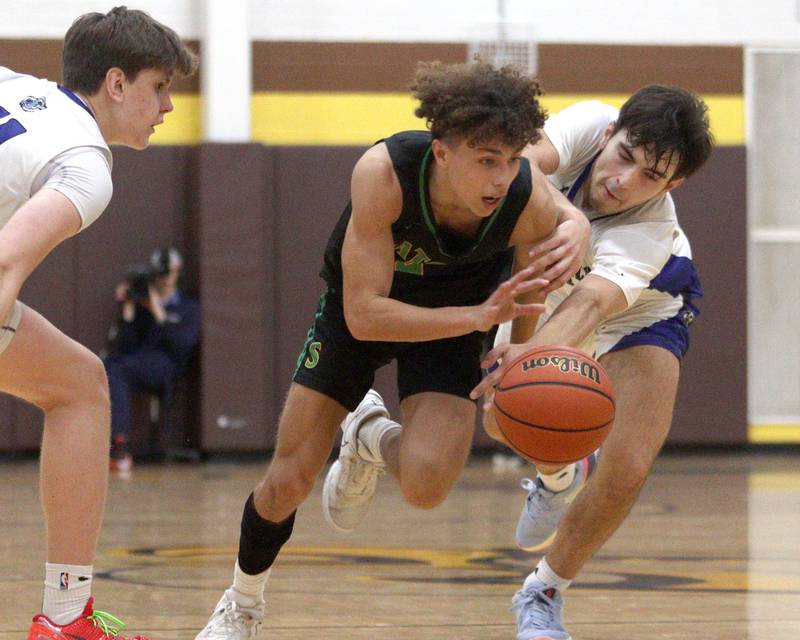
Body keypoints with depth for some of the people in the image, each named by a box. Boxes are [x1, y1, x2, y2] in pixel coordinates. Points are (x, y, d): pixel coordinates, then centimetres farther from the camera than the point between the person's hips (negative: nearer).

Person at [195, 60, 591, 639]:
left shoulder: (531, 199, -33)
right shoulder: (384, 173, -39)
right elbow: (364, 314, -37)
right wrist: (478, 316, -44)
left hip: (457, 320, 1)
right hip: (359, 306, -1)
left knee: (427, 486, -23)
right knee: (288, 483, 0)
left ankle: (372, 438, 14)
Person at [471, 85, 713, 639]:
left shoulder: (652, 230, -41)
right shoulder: (589, 122, -34)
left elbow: (592, 302, -57)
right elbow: (524, 161, -52)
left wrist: (538, 350, -78)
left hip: (644, 309, -4)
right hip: (553, 284, 4)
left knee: (627, 469, -19)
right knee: (505, 418, -4)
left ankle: (544, 594, 7)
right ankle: (559, 477, 34)